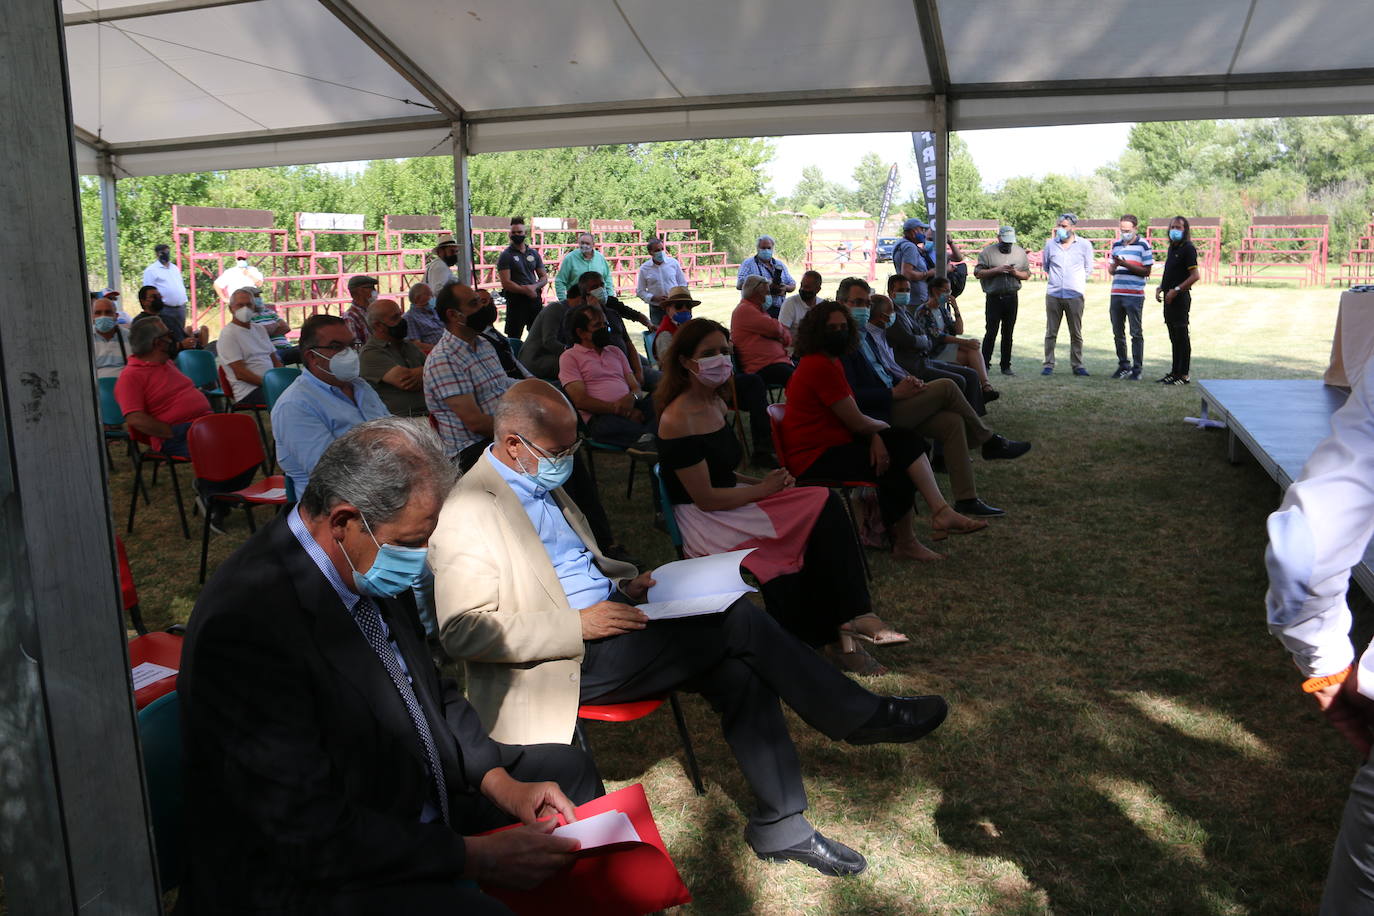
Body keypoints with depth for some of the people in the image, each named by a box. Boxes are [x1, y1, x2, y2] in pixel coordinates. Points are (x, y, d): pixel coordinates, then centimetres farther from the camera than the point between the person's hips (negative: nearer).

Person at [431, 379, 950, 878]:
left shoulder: (540, 483, 13)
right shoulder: (469, 513, -15)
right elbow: (462, 632, -21)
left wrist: (623, 584, 5)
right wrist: (579, 625, -23)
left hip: (602, 620, 9)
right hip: (566, 663, -8)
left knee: (738, 672, -12)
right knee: (736, 620, -18)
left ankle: (780, 826, 1)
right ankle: (860, 718, -2)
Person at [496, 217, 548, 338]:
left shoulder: (534, 253, 11)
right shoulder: (506, 256, -3)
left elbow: (544, 277, 13)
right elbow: (506, 283, -11)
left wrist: (535, 286, -9)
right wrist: (526, 290, -14)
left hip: (535, 298, 5)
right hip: (516, 300, -5)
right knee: (514, 338, -2)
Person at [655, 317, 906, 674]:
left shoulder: (716, 403, 11)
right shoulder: (678, 420, -17)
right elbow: (705, 498, -18)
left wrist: (763, 482, 3)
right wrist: (763, 489, -9)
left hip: (732, 504, 8)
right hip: (705, 523, -8)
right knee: (822, 506, -19)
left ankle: (837, 634, -15)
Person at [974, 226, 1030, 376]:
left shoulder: (1020, 252, 11)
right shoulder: (987, 252, 0)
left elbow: (1027, 275, 13)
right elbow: (978, 273, -6)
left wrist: (1016, 273, -8)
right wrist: (996, 270, -16)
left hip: (1011, 298, 3)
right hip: (994, 298, -3)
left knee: (1008, 334, 8)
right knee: (991, 332, -6)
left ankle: (1006, 366, 14)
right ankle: (984, 365, 0)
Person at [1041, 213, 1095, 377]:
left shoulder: (1084, 245, 3)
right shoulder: (1050, 244, 6)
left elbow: (1088, 268, 15)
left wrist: (1076, 281, 14)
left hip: (1074, 295, -1)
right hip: (1053, 294, 1)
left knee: (1076, 333, 3)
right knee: (1051, 332, 2)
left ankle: (1077, 365, 11)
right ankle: (1048, 365, 9)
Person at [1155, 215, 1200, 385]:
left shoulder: (1188, 249, -10)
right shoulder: (1172, 248, 16)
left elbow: (1195, 276, -17)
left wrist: (1176, 290, -19)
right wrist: (1160, 287, 11)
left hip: (1180, 298, -9)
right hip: (1169, 298, 9)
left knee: (1181, 337, -5)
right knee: (1174, 337, 13)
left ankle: (1184, 375, -2)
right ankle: (1175, 372, 20)